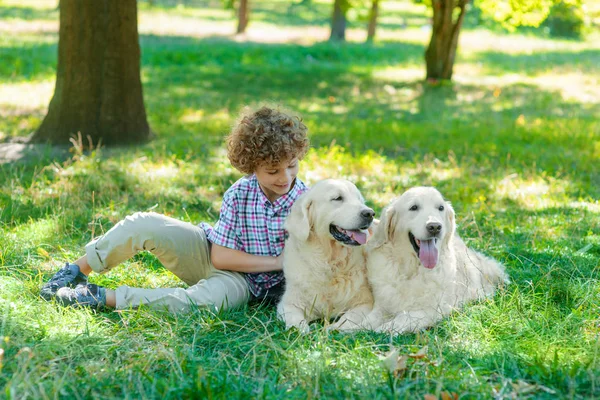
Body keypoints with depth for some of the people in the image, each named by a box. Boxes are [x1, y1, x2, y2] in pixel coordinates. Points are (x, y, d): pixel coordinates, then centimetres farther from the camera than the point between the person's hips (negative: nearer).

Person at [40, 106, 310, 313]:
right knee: (143, 226, -20)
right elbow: (220, 256, -15)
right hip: (208, 252, 2)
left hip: (242, 281, -2)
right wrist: (276, 262, -20)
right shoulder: (238, 195, -13)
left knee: (207, 299, -39)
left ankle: (103, 298, -30)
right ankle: (76, 271, 0)